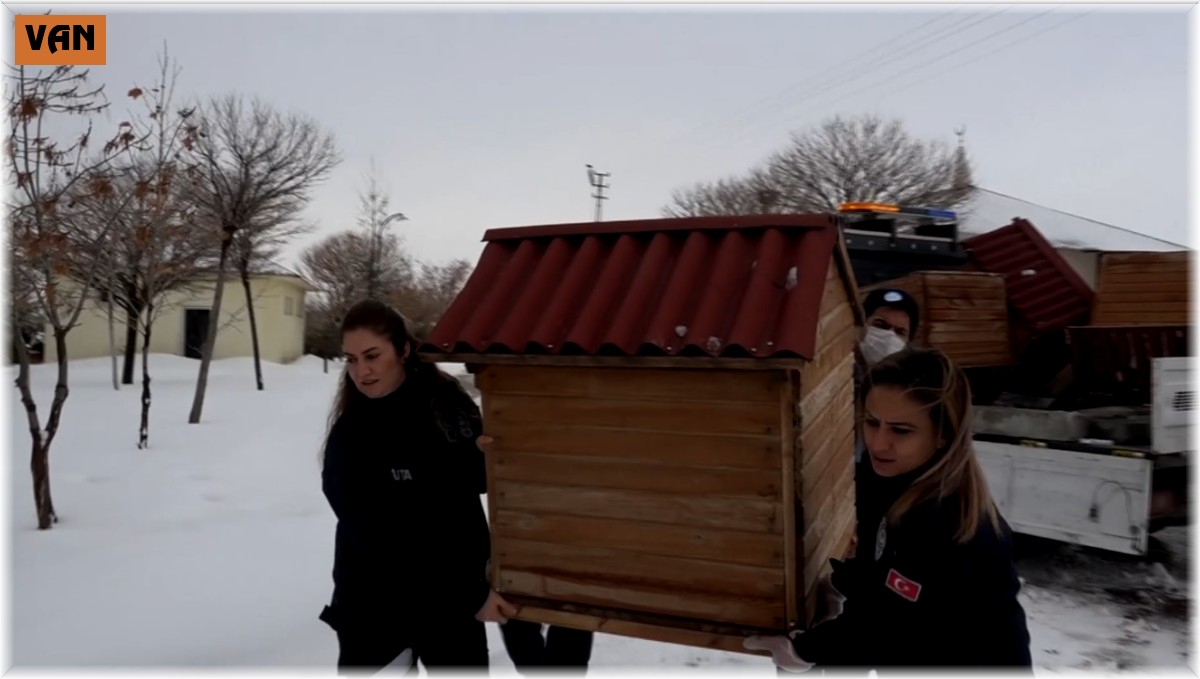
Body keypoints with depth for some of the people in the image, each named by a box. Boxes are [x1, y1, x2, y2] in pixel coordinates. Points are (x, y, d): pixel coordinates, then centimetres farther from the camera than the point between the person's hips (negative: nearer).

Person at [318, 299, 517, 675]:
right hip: (378, 605, -4)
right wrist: (471, 595, -23)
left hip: (457, 594, 4)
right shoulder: (350, 439, -19)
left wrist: (481, 458, -14)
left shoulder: (446, 399, -6)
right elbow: (384, 543, -23)